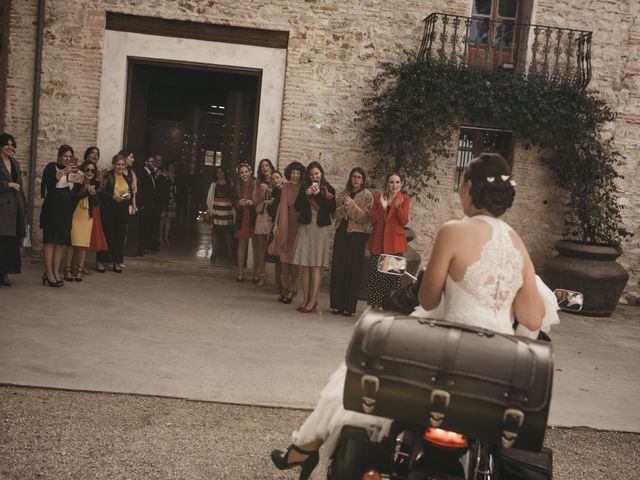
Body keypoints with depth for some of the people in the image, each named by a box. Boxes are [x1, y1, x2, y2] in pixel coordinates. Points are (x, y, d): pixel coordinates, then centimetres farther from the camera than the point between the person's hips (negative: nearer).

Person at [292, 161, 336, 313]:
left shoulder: (328, 189, 2)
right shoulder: (304, 188, 11)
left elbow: (331, 210, -7)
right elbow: (297, 207, 5)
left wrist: (319, 195, -11)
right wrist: (306, 194, -9)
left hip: (320, 228, -3)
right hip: (305, 228, 3)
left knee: (316, 266, -7)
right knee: (305, 266, 3)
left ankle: (313, 300, -6)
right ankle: (306, 299, 8)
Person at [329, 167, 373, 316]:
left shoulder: (367, 196, 1)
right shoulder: (344, 194, 15)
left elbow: (364, 217, -8)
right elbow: (337, 213, 7)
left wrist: (351, 205, -14)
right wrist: (344, 207, -11)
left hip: (356, 235, -4)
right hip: (341, 233, 4)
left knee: (353, 270, -4)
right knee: (338, 268, 1)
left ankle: (349, 307, 2)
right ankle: (337, 304, 8)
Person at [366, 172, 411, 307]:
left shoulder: (404, 199, 4)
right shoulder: (378, 198, 10)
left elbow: (404, 221, -5)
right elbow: (372, 219, 2)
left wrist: (398, 207, -20)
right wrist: (382, 207, -12)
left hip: (395, 242, -2)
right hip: (378, 241, 2)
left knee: (393, 275, -3)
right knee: (374, 274, -1)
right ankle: (375, 305, 8)